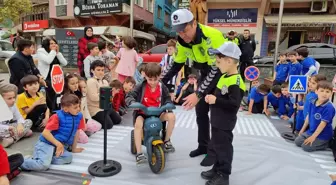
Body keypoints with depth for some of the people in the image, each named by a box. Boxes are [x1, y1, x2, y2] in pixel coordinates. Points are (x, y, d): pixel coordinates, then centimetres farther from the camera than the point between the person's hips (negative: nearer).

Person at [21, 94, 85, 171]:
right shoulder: (58, 117, -15)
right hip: (46, 143, -6)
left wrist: (74, 148, 18)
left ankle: (45, 158, -9)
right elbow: (45, 132, -16)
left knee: (68, 157, -24)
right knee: (44, 165, -26)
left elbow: (76, 133, 11)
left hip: (61, 145, 6)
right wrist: (58, 144, -19)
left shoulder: (79, 116, 0)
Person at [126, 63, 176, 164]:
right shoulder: (141, 87, -10)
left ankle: (167, 141, 1)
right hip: (142, 113, -2)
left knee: (171, 116, -23)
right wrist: (133, 103, -36)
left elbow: (168, 98, 8)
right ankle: (139, 153, -24)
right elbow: (129, 96, -13)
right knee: (138, 124, -35)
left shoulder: (162, 87, -3)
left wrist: (168, 104, -16)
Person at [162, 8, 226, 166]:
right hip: (206, 73, 7)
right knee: (200, 110, 9)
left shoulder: (212, 36, -34)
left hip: (223, 72, -7)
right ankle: (203, 146, 26)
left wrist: (198, 94, -39)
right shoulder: (182, 41, -11)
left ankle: (215, 150, 12)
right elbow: (176, 64, 0)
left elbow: (217, 68, -36)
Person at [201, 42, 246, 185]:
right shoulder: (224, 77, 7)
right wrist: (211, 97, 3)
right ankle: (217, 169, 37)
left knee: (224, 147, 4)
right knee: (217, 145, 21)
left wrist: (216, 100, -25)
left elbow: (234, 104, -28)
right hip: (217, 120, 10)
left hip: (225, 122, -10)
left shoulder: (235, 82, -22)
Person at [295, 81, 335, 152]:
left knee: (306, 147, -15)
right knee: (297, 142, 3)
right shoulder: (312, 103, -2)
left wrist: (313, 137, -21)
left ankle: (326, 144, 6)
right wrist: (303, 129, 13)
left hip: (322, 135, -7)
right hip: (310, 131, 7)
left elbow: (323, 123, -24)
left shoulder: (329, 107, -24)